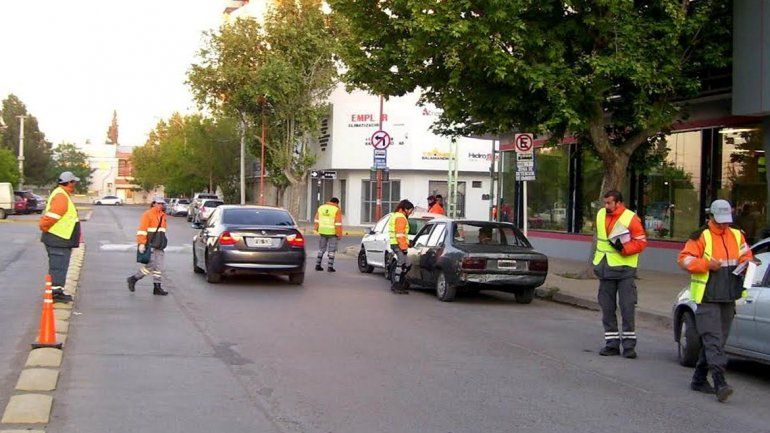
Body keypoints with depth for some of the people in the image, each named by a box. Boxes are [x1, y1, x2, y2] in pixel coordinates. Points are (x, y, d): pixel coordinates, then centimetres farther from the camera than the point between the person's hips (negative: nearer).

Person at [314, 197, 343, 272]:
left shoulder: (321, 207, 7)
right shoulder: (337, 210, -8)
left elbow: (317, 220, 11)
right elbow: (338, 224, -10)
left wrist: (316, 229, 20)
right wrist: (339, 234, -6)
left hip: (323, 232, 4)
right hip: (332, 232, -4)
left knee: (321, 248, 15)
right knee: (332, 250, 3)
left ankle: (318, 265, 15)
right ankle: (330, 267, 0)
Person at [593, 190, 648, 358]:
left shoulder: (631, 218, -10)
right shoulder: (600, 215, 9)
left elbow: (641, 242, -11)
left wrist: (623, 248, -24)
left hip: (624, 269, -6)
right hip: (605, 269, 6)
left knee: (627, 308, -5)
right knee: (607, 308, 8)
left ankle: (629, 344, 2)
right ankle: (612, 344, 16)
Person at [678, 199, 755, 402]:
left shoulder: (737, 236, 12)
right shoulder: (701, 237, -7)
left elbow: (746, 256, 21)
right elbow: (684, 259, -9)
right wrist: (707, 264, -20)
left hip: (728, 298, 7)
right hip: (707, 298, -7)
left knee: (714, 340, 12)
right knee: (713, 340, -13)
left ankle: (699, 380, 22)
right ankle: (720, 383, -20)